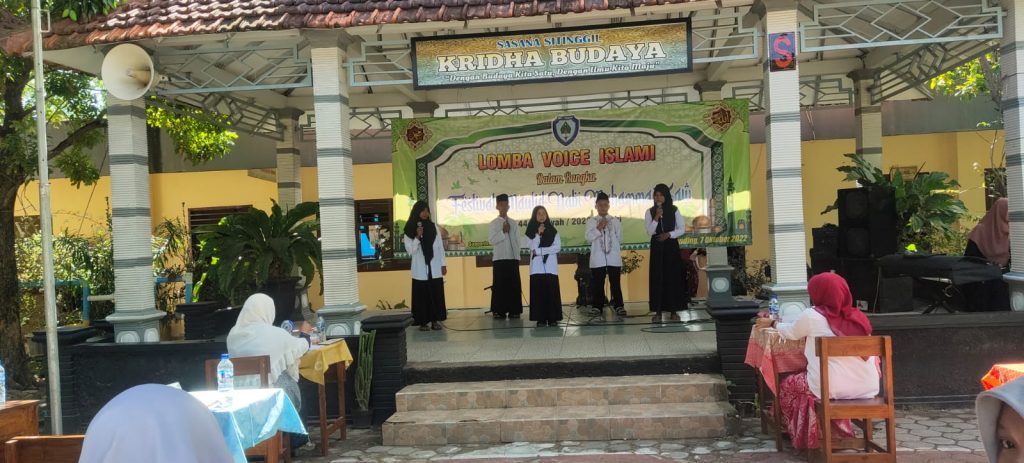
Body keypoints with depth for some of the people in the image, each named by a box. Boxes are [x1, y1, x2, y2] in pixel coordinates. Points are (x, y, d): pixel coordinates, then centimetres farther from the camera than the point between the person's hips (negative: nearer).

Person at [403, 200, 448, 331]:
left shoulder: (434, 227, 7)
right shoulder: (410, 230, -1)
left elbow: (440, 247, 9)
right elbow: (410, 250, -5)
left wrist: (443, 265, 5)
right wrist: (417, 237, -17)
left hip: (435, 269, 2)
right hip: (420, 270, -2)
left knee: (437, 294, 3)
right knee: (422, 296, -1)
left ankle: (435, 320, 10)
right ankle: (424, 321, 4)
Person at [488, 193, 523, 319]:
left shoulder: (514, 223, 10)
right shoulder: (493, 223, 2)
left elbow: (517, 241, 9)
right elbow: (491, 241, -7)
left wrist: (517, 256, 3)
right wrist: (503, 232, -15)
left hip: (513, 258, 2)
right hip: (499, 259, -2)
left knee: (514, 285, 2)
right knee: (499, 285, -2)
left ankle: (514, 311, 7)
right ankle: (499, 311, 2)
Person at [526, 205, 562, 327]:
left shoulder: (553, 230, 9)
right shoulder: (531, 230, 7)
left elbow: (557, 247, -1)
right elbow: (533, 247, -5)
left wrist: (539, 251, -7)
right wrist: (538, 233, -12)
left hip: (550, 265, 0)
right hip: (537, 266, 0)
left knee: (552, 292, -4)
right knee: (538, 292, -3)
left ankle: (553, 318, -1)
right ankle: (540, 319, -1)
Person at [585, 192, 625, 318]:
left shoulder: (615, 221, 7)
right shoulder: (591, 221, 3)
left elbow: (619, 238, 10)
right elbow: (589, 237, -9)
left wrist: (615, 249, 9)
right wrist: (599, 228, -16)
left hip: (613, 257, 0)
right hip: (598, 258, 0)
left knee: (615, 283, 2)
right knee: (597, 284, 4)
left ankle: (619, 306, 6)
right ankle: (597, 307, 11)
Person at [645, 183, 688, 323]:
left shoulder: (674, 210, 1)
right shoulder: (650, 212, 3)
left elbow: (682, 229, 1)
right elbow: (650, 231, -7)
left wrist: (669, 234, -13)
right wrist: (656, 218, -19)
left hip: (671, 246, 0)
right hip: (657, 247, 1)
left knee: (673, 277, -1)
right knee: (657, 278, -1)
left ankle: (674, 310, 5)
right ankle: (658, 311, 2)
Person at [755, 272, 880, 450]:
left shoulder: (812, 316, -6)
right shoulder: (859, 317, 4)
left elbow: (791, 333, 12)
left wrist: (772, 323, 34)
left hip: (831, 389, -4)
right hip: (868, 389, 5)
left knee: (787, 385, 21)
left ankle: (806, 437, 33)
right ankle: (839, 430, 42)